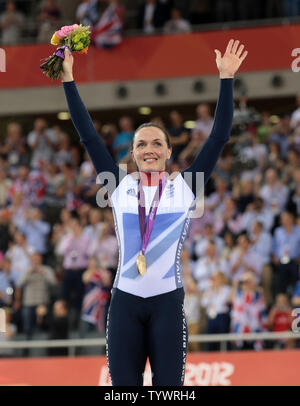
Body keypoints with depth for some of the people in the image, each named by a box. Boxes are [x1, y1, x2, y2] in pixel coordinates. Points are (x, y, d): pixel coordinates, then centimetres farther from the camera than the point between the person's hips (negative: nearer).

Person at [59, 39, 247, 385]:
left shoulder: (184, 186, 6)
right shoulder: (120, 186, 9)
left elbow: (219, 136, 4)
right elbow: (88, 135, 9)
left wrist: (226, 78, 0)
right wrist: (68, 79, 8)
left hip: (168, 302, -1)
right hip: (125, 302, 1)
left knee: (169, 387, -1)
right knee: (123, 386, 1)